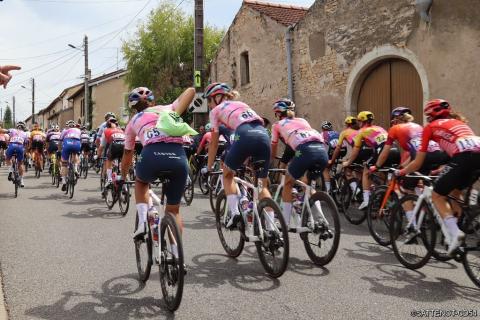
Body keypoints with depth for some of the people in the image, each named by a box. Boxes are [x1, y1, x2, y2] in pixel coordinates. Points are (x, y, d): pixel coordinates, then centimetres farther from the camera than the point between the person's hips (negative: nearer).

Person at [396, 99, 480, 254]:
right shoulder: (458, 122, 35)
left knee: (437, 196, 8)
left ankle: (455, 232, -8)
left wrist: (400, 172, 31)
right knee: (455, 192, 27)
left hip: (465, 156, -6)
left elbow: (417, 163, 16)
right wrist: (441, 171, 47)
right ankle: (462, 227, 25)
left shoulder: (430, 127, 18)